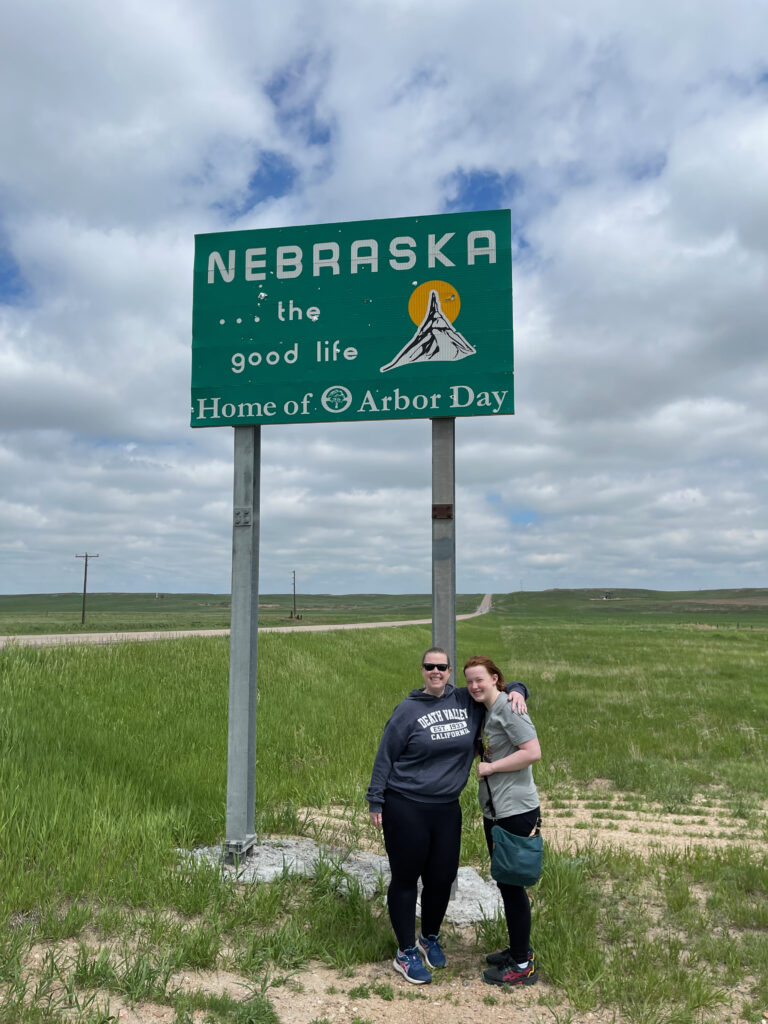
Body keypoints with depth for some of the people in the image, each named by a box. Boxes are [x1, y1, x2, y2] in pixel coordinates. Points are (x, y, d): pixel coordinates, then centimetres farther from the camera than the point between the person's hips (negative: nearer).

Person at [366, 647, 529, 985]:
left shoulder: (468, 702, 0)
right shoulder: (408, 710, -10)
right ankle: (406, 953, 26)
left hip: (447, 808, 4)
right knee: (405, 878, 8)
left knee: (443, 877, 14)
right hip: (405, 808, -4)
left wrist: (517, 691, -8)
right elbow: (385, 756, -6)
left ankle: (430, 938, 40)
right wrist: (375, 801, -5)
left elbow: (501, 687, 15)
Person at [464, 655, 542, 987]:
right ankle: (519, 949, 35)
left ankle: (523, 966, 16)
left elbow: (533, 752, -24)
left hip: (516, 810, -9)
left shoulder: (508, 708, -17)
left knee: (512, 884, 2)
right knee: (505, 882, 19)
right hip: (495, 810, 9)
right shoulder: (486, 711, 10)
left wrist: (490, 768, -19)